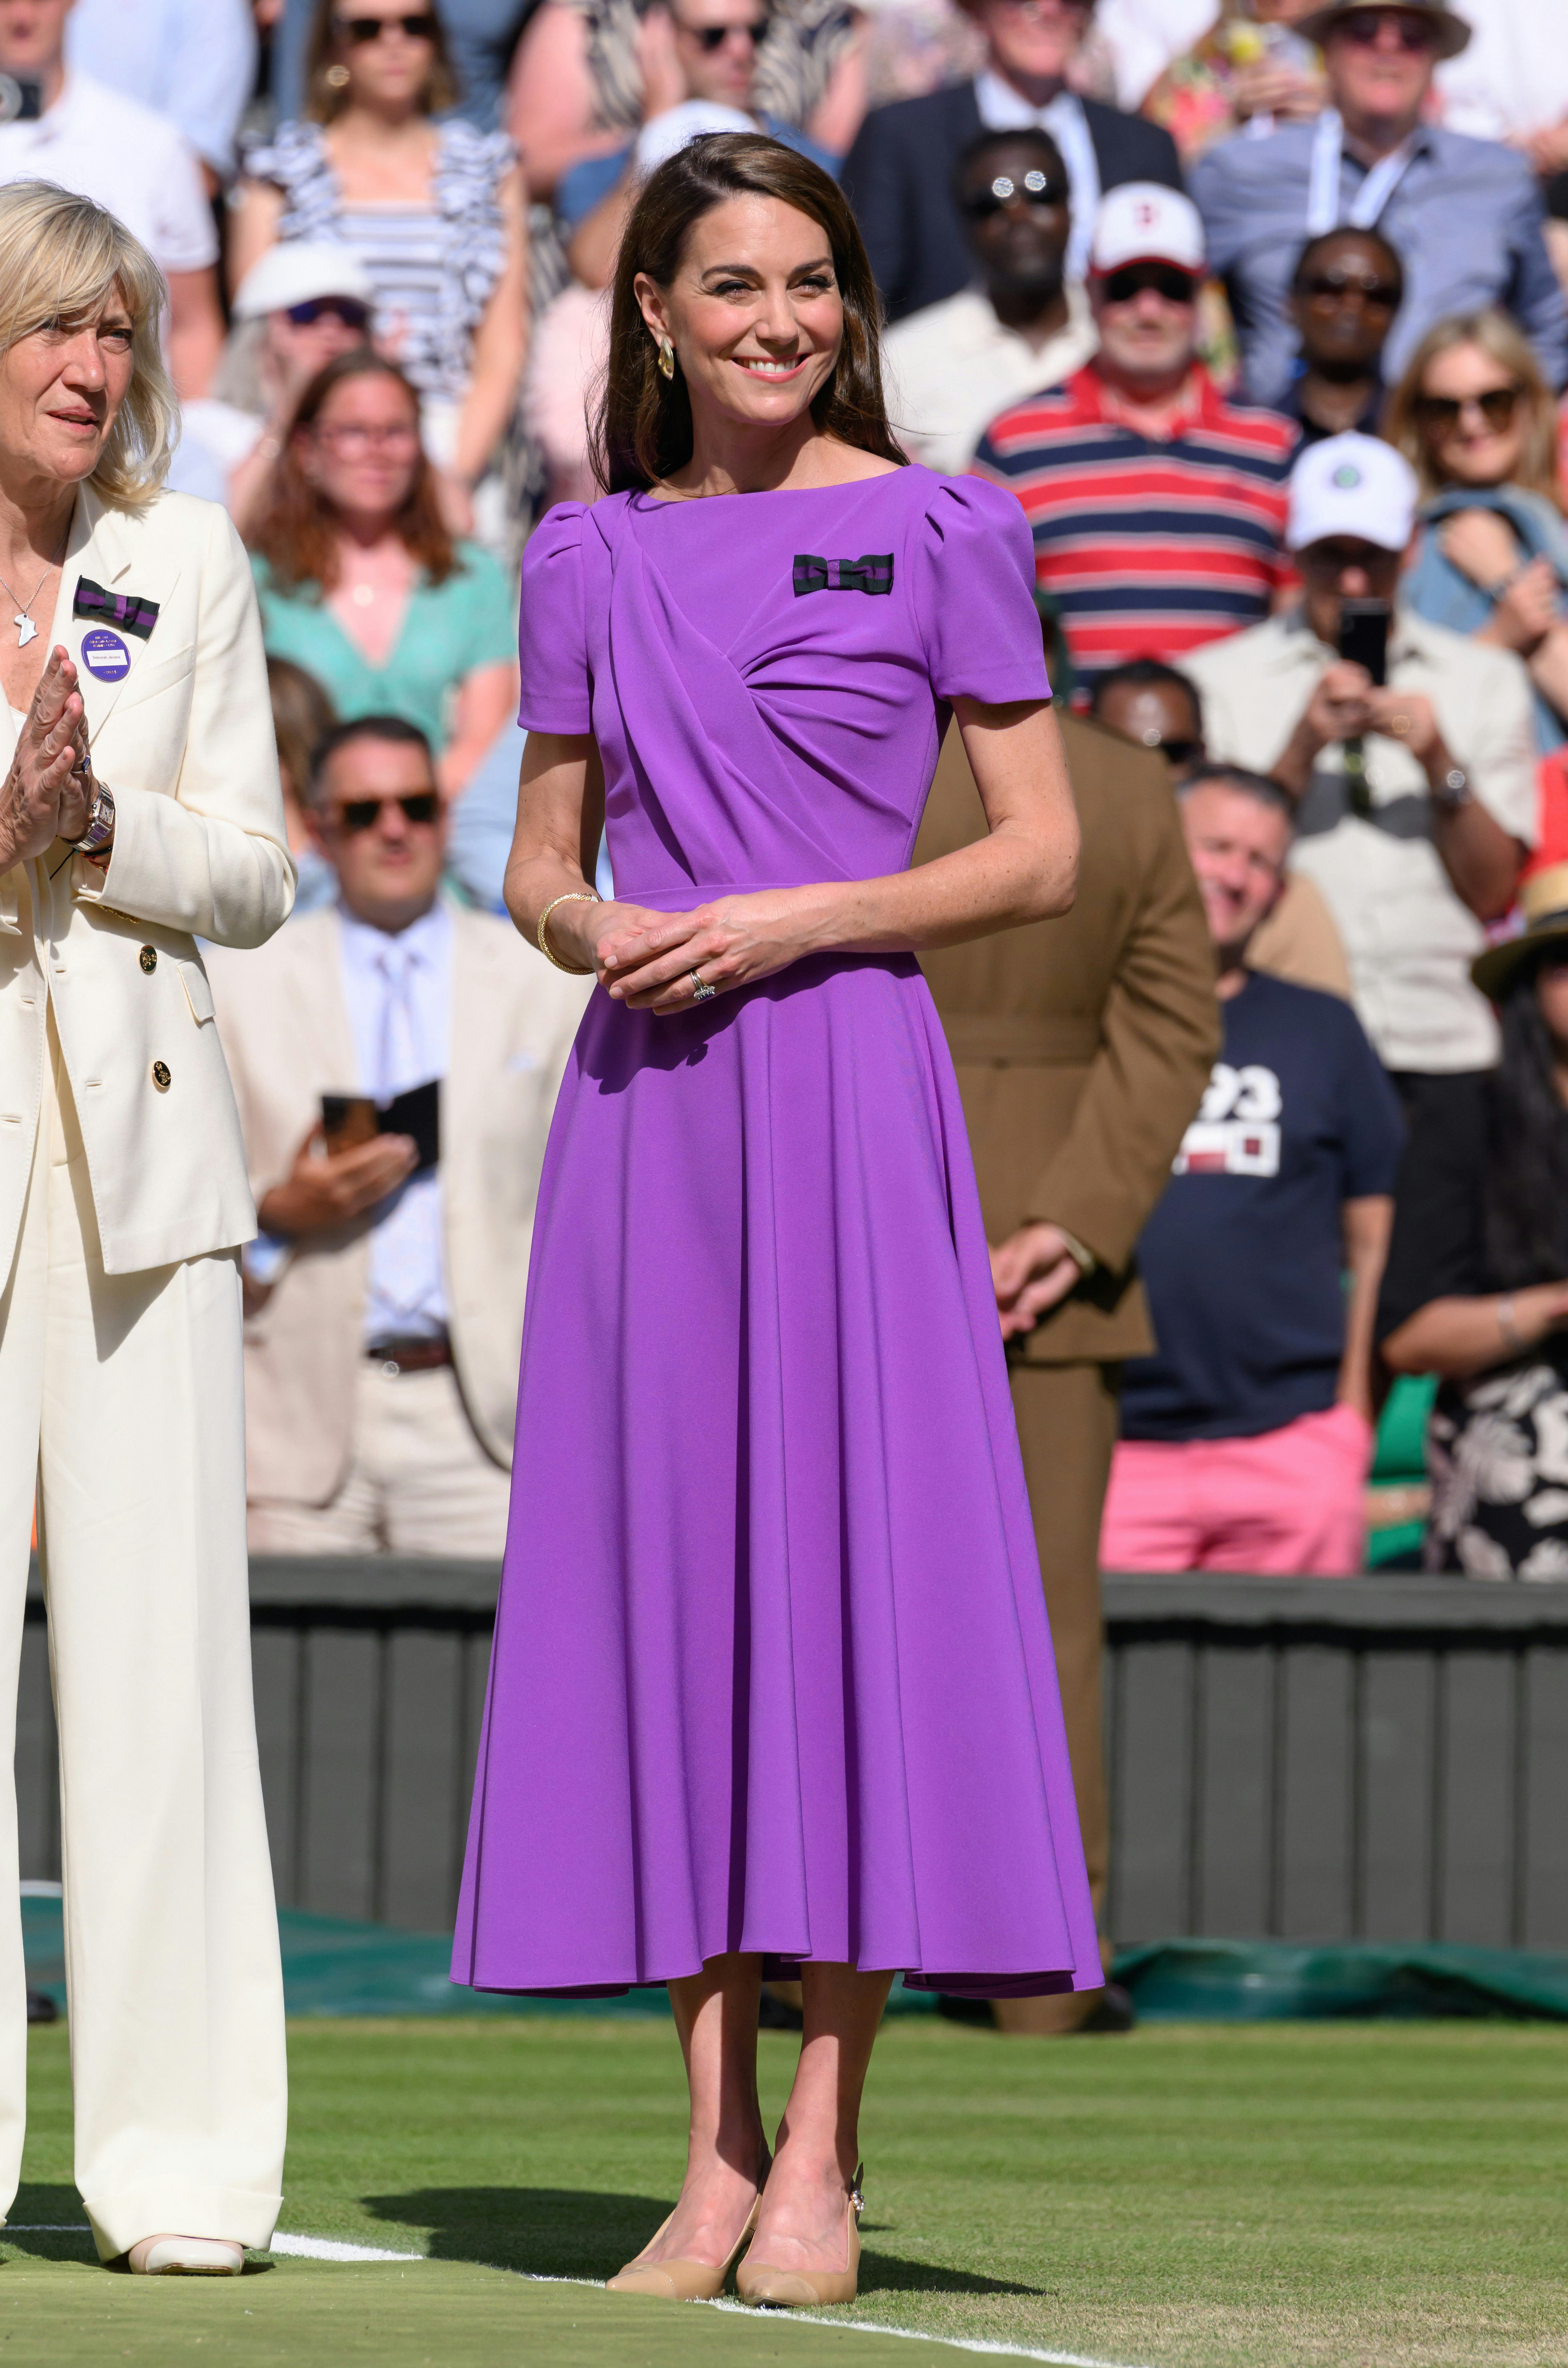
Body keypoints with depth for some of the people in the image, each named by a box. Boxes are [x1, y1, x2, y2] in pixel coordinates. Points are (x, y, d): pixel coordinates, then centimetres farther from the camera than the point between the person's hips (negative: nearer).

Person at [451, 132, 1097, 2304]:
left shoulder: (935, 534, 2)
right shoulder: (594, 559, 13)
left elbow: (1042, 855, 0)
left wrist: (795, 919, -11)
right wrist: (593, 931, -6)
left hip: (845, 1084, -3)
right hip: (642, 1104, 4)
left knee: (849, 1557, -6)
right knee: (662, 1573, 1)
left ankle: (820, 2159, -3)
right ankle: (714, 2152, 6)